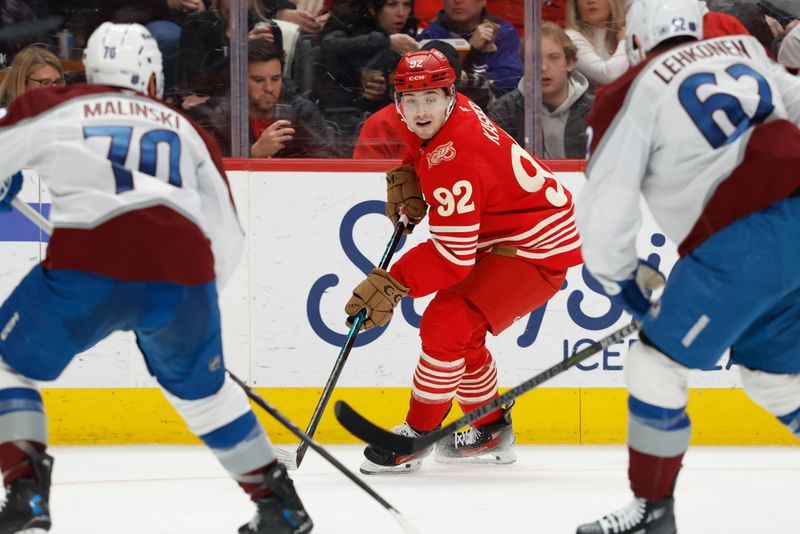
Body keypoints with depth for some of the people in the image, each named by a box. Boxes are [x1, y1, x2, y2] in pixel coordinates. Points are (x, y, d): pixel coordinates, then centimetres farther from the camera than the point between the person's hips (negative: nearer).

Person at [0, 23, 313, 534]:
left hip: (88, 267, -3)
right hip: (183, 271, 3)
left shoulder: (53, 108, 19)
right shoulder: (187, 131, 27)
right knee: (202, 389, 29)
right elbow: (227, 239, 26)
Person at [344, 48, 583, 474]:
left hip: (539, 247, -11)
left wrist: (392, 285, -30)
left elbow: (453, 255, -31)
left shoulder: (453, 160, -30)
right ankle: (492, 431, 33)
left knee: (446, 325, -20)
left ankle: (416, 435, -7)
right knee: (459, 330, 18)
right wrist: (405, 175, 8)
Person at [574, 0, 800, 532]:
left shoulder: (633, 92, 4)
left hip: (743, 243, -6)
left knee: (657, 366, 8)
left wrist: (622, 278, 19)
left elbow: (605, 202, 4)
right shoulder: (745, 49, 18)